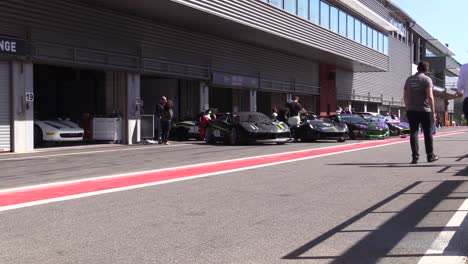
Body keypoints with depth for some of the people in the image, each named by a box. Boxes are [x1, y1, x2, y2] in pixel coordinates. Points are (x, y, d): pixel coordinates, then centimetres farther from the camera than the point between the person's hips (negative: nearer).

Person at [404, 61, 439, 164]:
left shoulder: (409, 79, 9)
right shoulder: (427, 79, -5)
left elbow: (405, 96, 11)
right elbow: (430, 96, -13)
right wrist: (433, 111, -10)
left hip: (411, 111, 3)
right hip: (424, 110, -3)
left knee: (413, 133, 3)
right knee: (427, 133, 9)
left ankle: (415, 157, -3)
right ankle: (430, 156, 18)